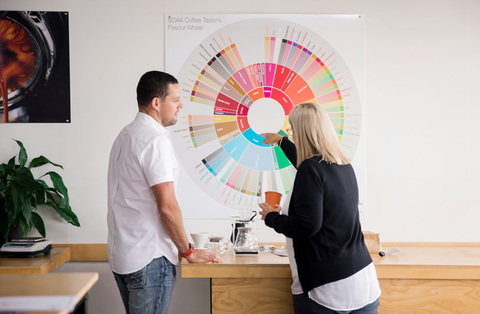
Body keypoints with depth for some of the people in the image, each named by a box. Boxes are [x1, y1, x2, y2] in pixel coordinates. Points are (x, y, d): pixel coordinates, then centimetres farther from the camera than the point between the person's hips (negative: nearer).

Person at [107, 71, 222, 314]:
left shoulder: (125, 135, 15)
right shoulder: (155, 139, -16)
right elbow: (167, 206, -20)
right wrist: (188, 251, -6)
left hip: (121, 255, 10)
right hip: (149, 258, -10)